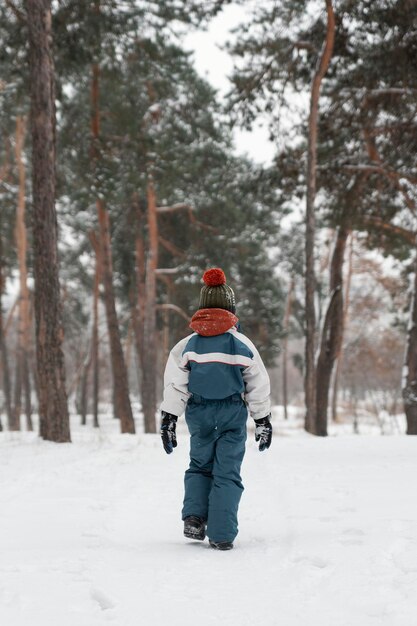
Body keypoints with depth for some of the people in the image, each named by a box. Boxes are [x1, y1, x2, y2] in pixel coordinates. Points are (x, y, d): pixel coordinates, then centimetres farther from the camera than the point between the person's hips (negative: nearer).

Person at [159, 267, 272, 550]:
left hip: (199, 414, 1)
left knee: (199, 466, 20)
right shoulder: (243, 345, -5)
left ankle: (194, 516, 1)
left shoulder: (187, 345, -3)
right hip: (233, 415, -1)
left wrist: (168, 421, 3)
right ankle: (222, 535, 0)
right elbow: (259, 387, 2)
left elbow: (174, 387, -3)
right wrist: (263, 421, 12)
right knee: (228, 473, 4)